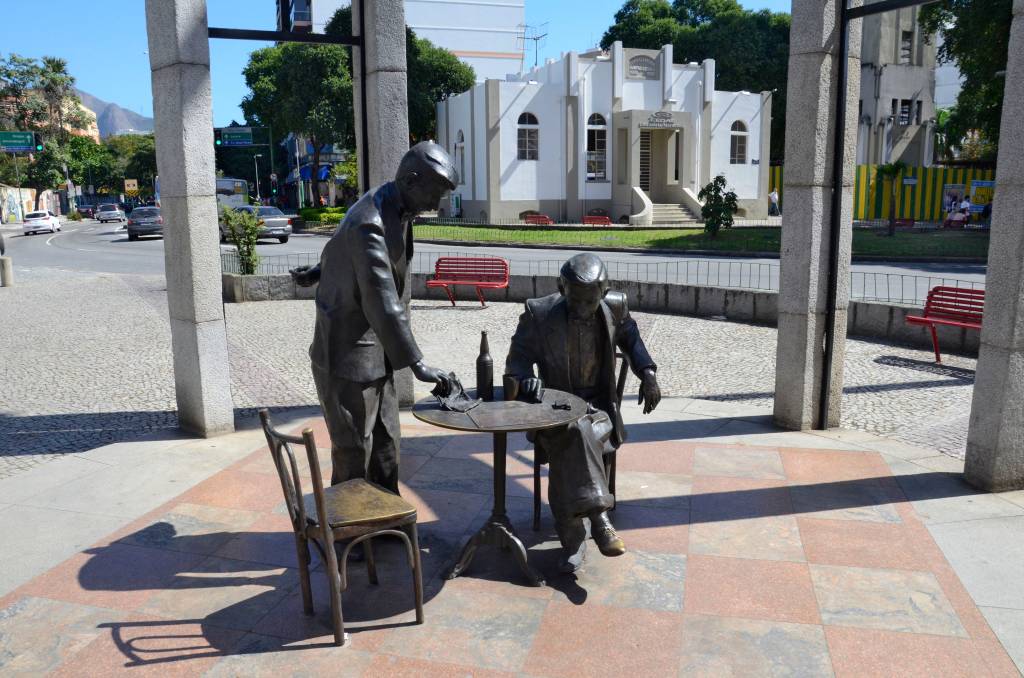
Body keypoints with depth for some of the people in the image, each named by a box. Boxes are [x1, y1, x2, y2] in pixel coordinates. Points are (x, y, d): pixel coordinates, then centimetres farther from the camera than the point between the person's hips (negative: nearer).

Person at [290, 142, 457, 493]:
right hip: (347, 357, -9)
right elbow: (384, 305, -30)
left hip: (375, 353, 9)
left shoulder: (394, 209, 4)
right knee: (353, 454, 3)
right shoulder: (370, 225, -26)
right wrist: (418, 365, -28)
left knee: (386, 446, 16)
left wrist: (319, 271, 33)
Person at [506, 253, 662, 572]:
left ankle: (573, 538, -28)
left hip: (598, 405, 1)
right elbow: (517, 357, 1)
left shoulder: (615, 308, 1)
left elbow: (631, 340, 21)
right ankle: (598, 516, -27)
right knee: (568, 438, -35)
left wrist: (648, 373, 5)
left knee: (577, 434, -32)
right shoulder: (539, 313, -6)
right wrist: (525, 378, -22)